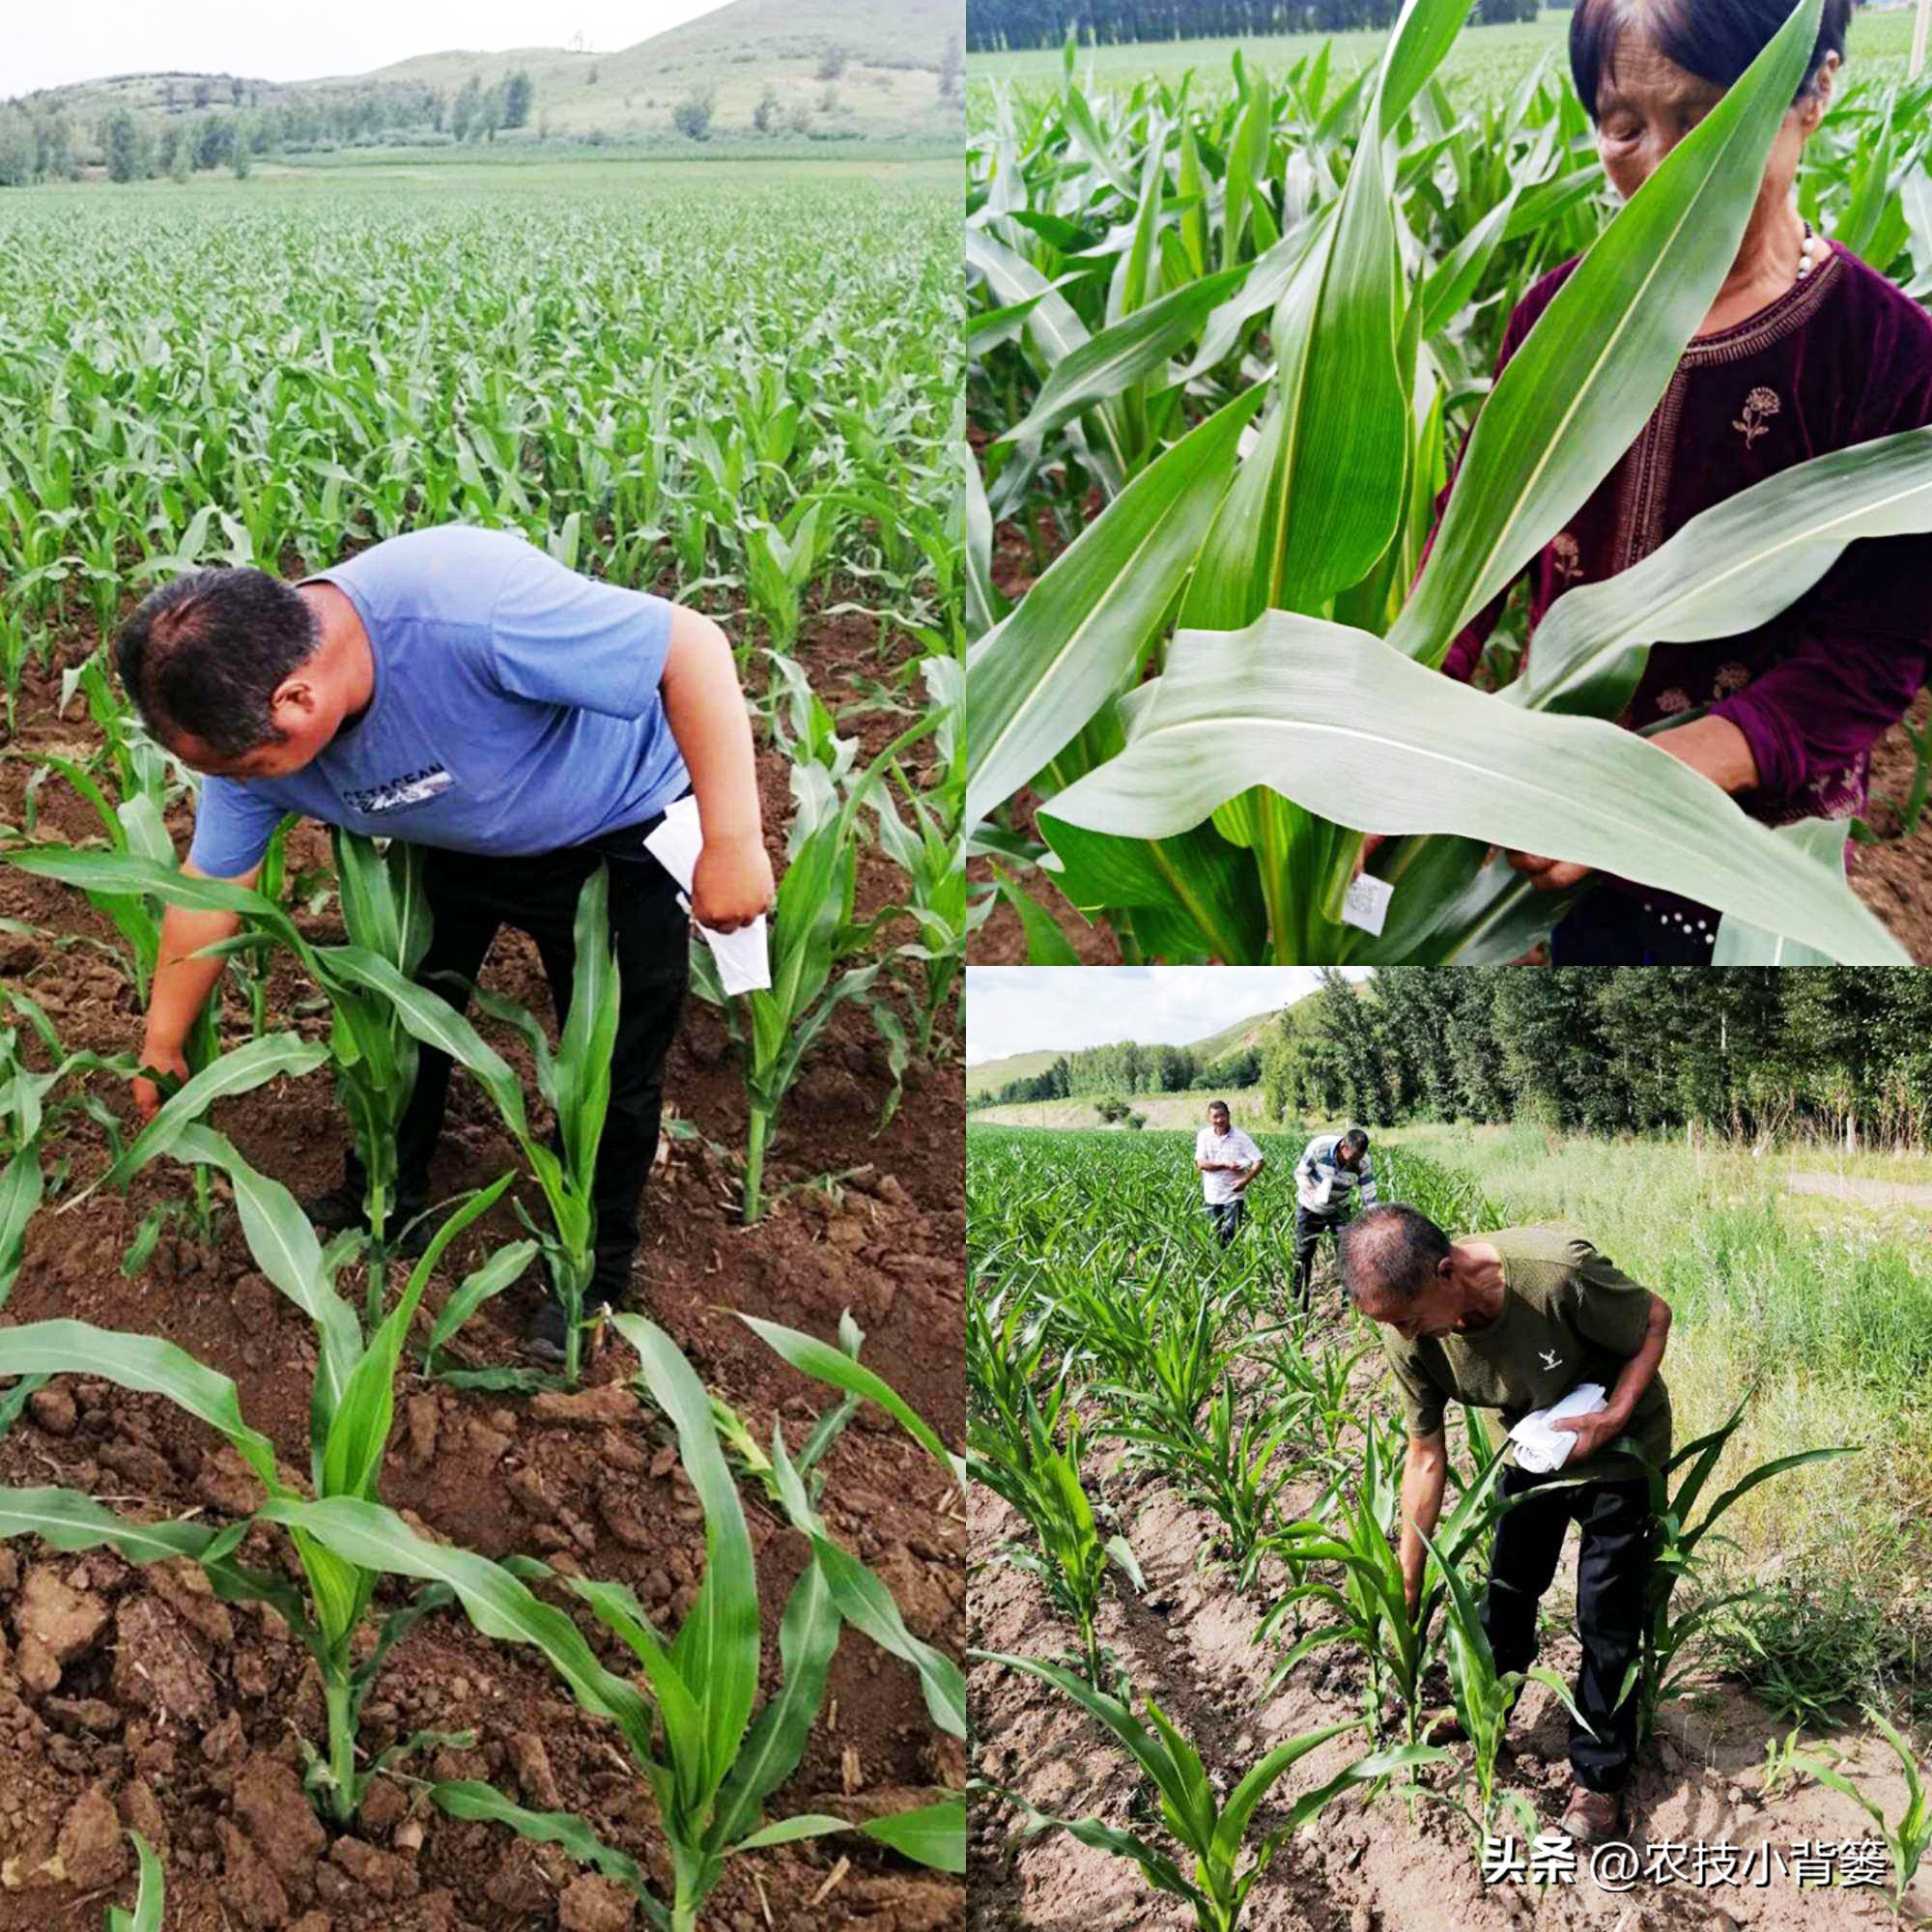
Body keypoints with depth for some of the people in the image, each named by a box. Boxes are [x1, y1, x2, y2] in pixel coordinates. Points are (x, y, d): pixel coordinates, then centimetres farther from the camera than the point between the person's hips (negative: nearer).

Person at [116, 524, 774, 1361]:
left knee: (614, 1063, 3)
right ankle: (384, 1204, 37)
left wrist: (732, 841, -37)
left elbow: (694, 645, -37)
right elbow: (211, 883, -5)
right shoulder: (249, 710, -21)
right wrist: (161, 1046, 5)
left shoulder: (468, 604, -44)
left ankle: (597, 1270, 25)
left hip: (618, 832, -5)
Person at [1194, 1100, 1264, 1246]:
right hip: (1211, 1196, 3)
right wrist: (1225, 1165, -20)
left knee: (1230, 1234, -9)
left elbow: (1260, 1161, -9)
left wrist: (1245, 1180, -20)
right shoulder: (1204, 1136, -2)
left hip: (1234, 1196, -3)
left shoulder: (1240, 1137, -8)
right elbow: (1201, 1163, -10)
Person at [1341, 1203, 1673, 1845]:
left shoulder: (1557, 1271, -41)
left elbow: (1655, 1317, -20)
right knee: (1508, 1588, 18)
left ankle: (1599, 1774, 17)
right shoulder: (1409, 1340, -24)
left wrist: (1611, 1418, -30)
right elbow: (1426, 1456, -11)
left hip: (1617, 1447, -4)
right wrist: (1407, 1589, -7)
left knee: (1606, 1617, 0)